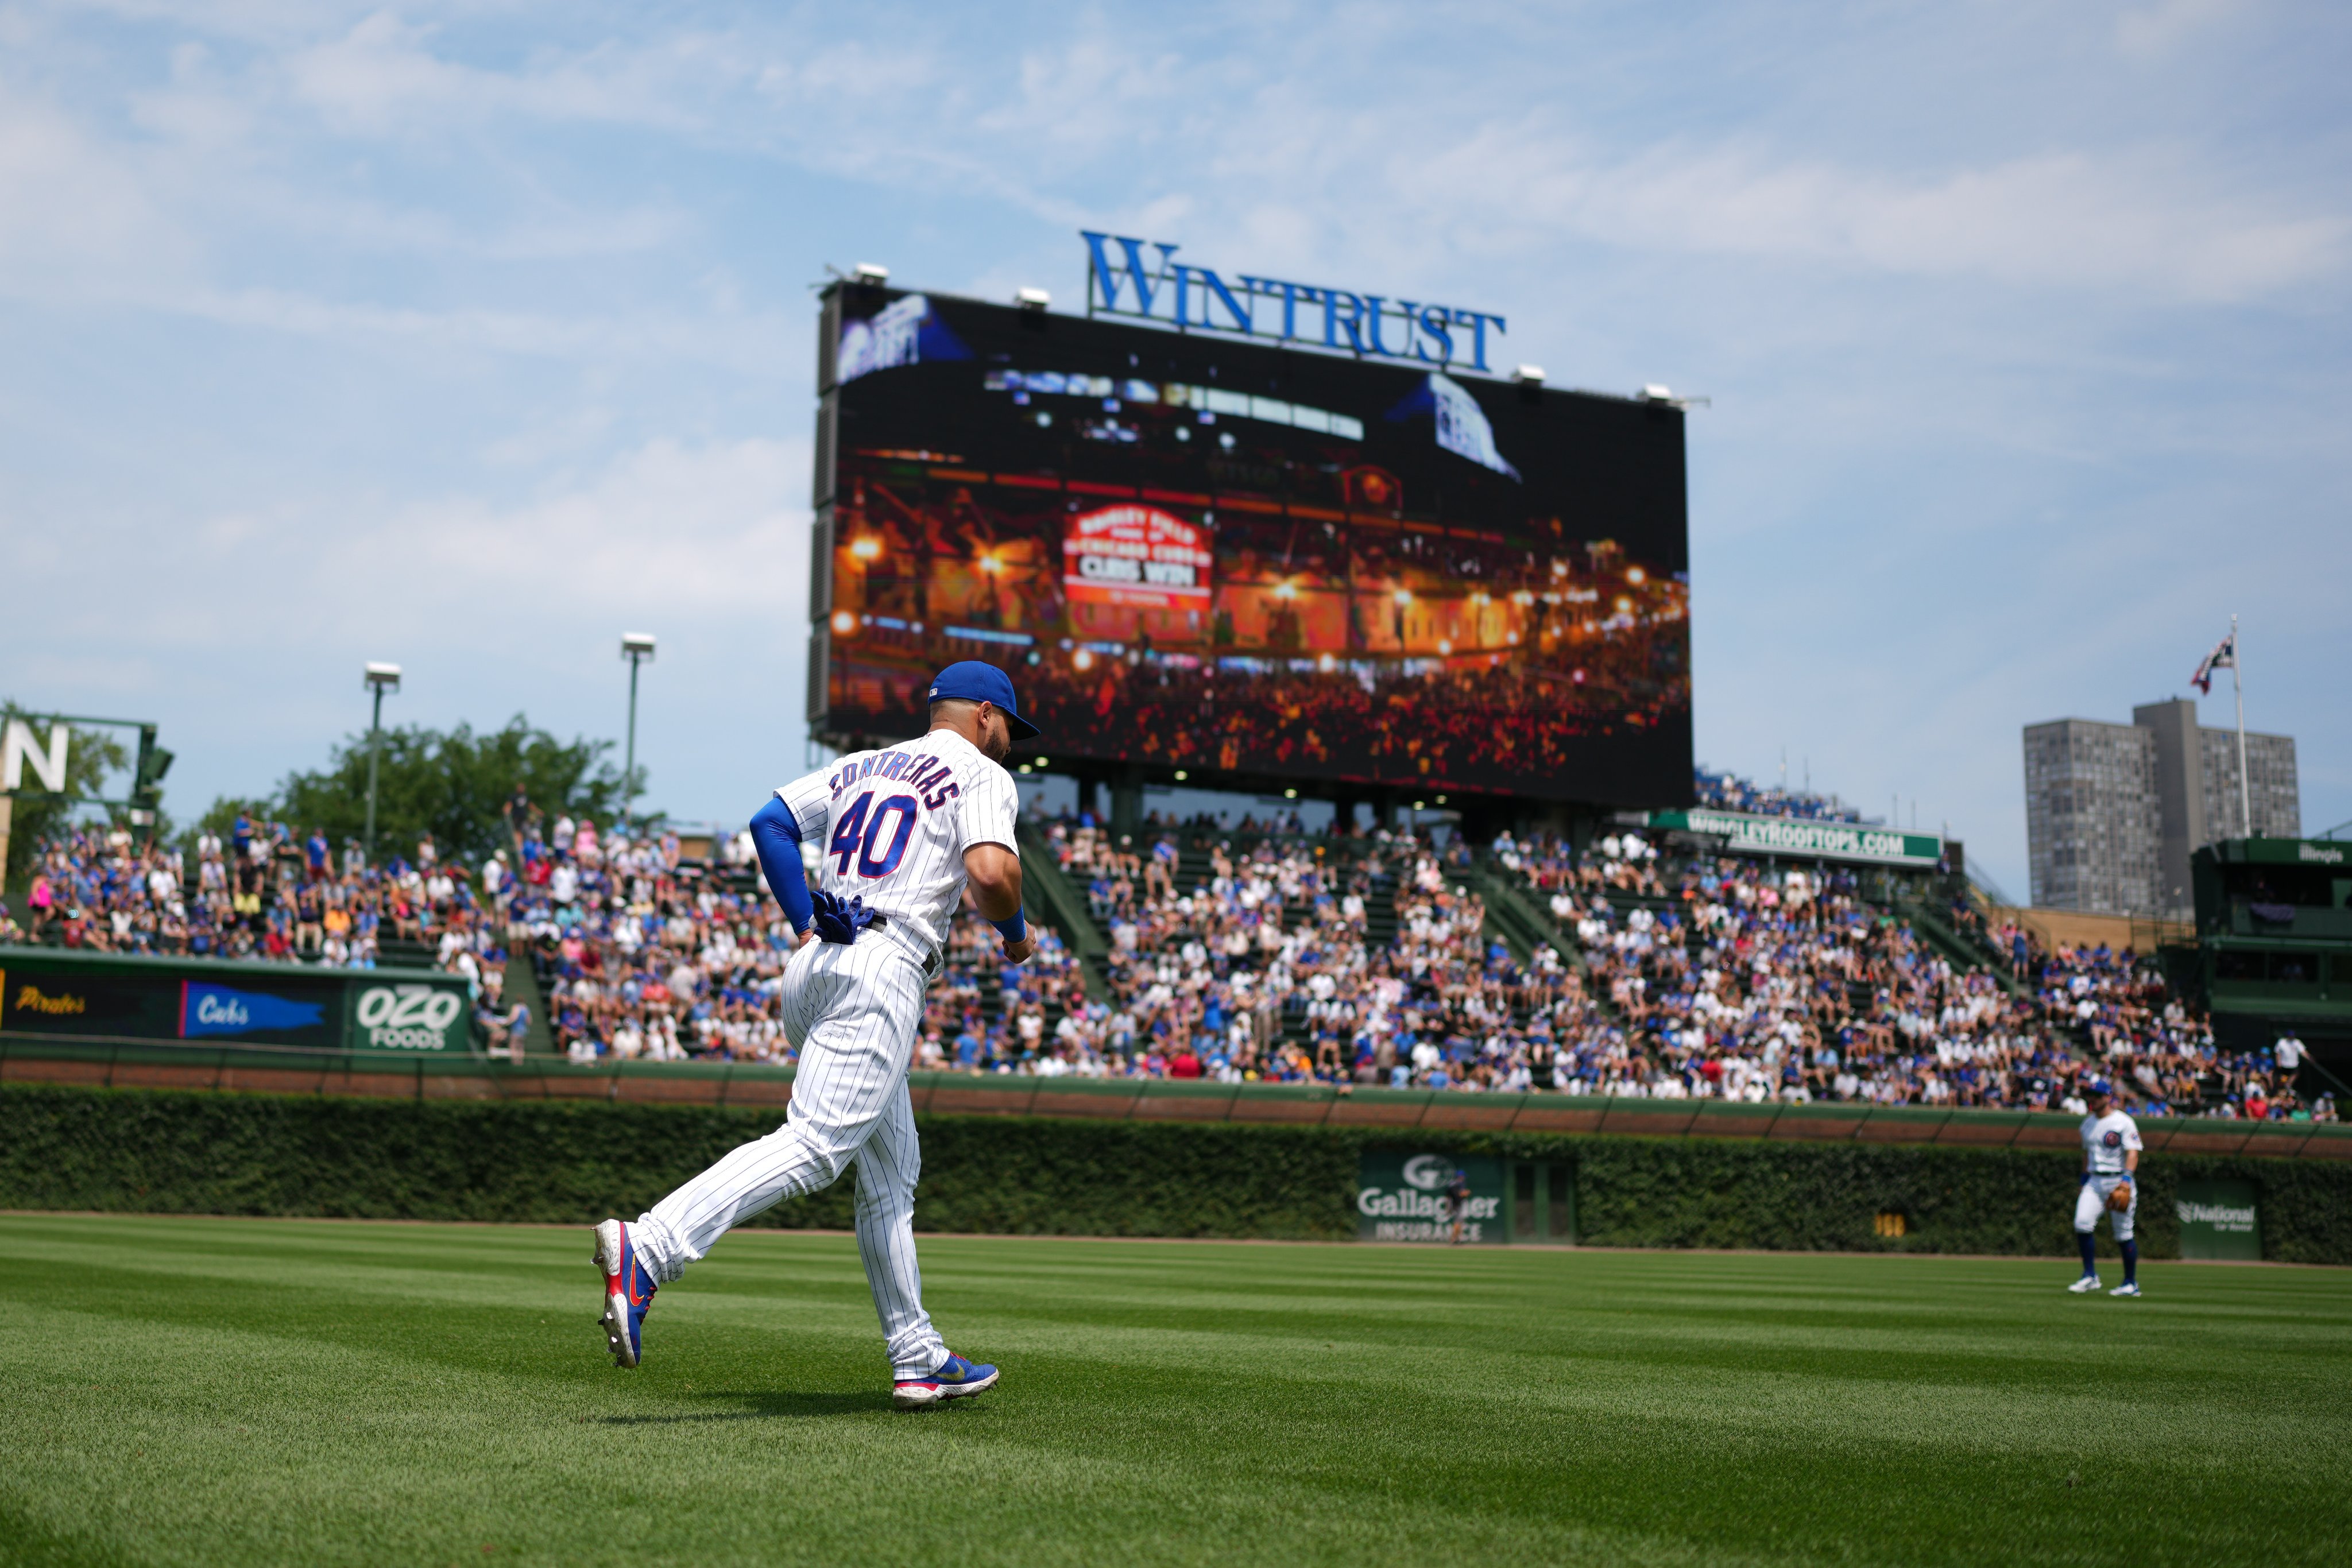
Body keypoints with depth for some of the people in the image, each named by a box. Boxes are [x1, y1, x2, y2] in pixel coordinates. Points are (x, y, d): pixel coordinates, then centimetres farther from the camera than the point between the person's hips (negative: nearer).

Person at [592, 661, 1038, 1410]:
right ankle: (646, 1250, -37)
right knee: (814, 1147, -20)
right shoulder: (980, 774, 4)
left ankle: (919, 1361, 18)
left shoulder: (860, 766, 25)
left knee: (891, 1169, 15)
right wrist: (1015, 935, 6)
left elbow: (770, 822, 17)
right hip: (884, 968, -9)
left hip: (814, 963, 9)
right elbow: (991, 873, -13)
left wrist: (806, 926, 16)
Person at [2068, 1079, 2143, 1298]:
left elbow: (2133, 1154, -14)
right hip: (2094, 1181, 6)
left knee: (2124, 1234, -1)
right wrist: (2084, 1181, 21)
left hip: (2119, 1181, -6)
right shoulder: (2088, 1124, 14)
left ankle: (2131, 1283, 11)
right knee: (2082, 1224, -12)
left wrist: (2127, 1178, -26)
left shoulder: (2124, 1123, -7)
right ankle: (2090, 1276, -4)